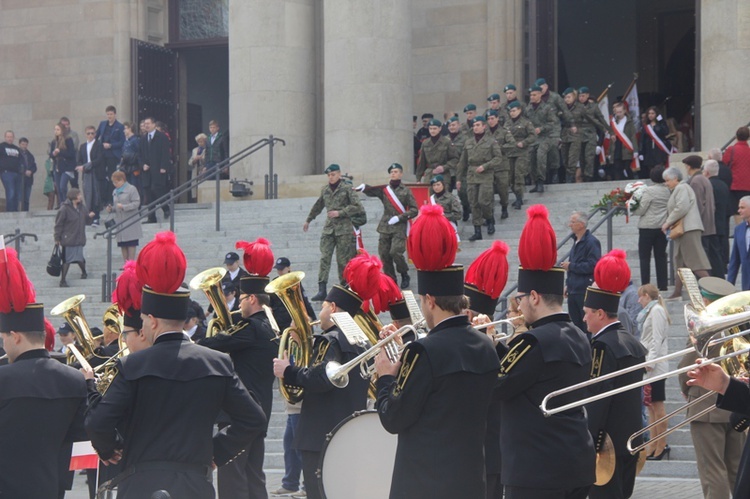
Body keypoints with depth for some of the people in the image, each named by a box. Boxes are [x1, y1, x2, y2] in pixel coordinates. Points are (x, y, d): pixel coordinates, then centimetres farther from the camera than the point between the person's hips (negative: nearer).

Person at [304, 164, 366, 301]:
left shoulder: (347, 189, -2)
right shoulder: (324, 190, 14)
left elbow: (357, 207, -7)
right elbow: (318, 206, 29)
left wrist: (340, 213, -14)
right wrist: (308, 220, 36)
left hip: (344, 229, -4)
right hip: (328, 228, 4)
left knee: (343, 260, -1)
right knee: (324, 258, -9)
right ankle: (322, 290, -16)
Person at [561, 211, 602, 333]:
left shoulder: (591, 242, -13)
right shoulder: (577, 241, 16)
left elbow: (592, 266, -21)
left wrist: (571, 266, -14)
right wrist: (568, 284, 18)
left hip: (585, 292, -9)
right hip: (574, 291, 9)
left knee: (587, 325, -6)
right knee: (575, 324, 11)